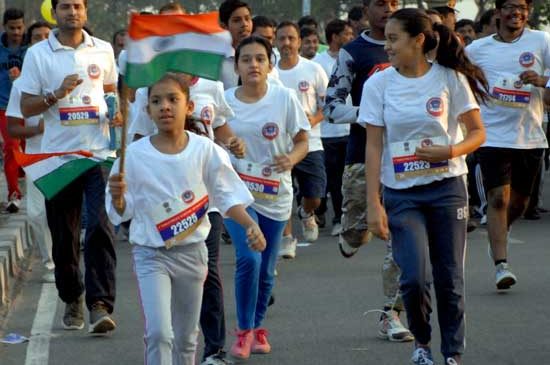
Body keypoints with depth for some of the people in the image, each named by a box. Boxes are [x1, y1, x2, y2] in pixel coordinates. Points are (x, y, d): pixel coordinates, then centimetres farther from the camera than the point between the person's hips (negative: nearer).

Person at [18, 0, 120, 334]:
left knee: (101, 229, -14)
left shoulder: (103, 50, 8)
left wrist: (117, 112, 2)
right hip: (58, 154, 0)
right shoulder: (38, 54, 1)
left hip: (100, 153, 0)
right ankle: (72, 300, 26)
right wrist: (57, 94, -16)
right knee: (64, 237, 8)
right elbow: (26, 107, 1)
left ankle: (100, 304, -17)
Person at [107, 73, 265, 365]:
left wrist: (251, 225, -13)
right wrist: (117, 196, -26)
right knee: (159, 333, -18)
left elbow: (228, 196, 2)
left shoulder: (206, 150, -7)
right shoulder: (134, 155, -10)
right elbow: (120, 212, -4)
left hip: (192, 251, 3)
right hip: (150, 253, -3)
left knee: (186, 338, 15)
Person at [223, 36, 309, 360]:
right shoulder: (223, 101, -2)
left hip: (275, 194, 1)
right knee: (248, 258, -20)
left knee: (266, 269, 9)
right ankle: (244, 332, -5)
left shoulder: (285, 98, -4)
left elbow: (302, 141, 1)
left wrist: (292, 158, -20)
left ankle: (258, 327, 32)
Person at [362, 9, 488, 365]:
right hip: (401, 194, 0)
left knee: (450, 278, 2)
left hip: (447, 188, 0)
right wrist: (373, 203, -7)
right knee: (415, 278, -11)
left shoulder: (450, 78, -3)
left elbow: (478, 132, 1)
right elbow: (374, 146, -2)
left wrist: (450, 152, -19)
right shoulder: (378, 84, -1)